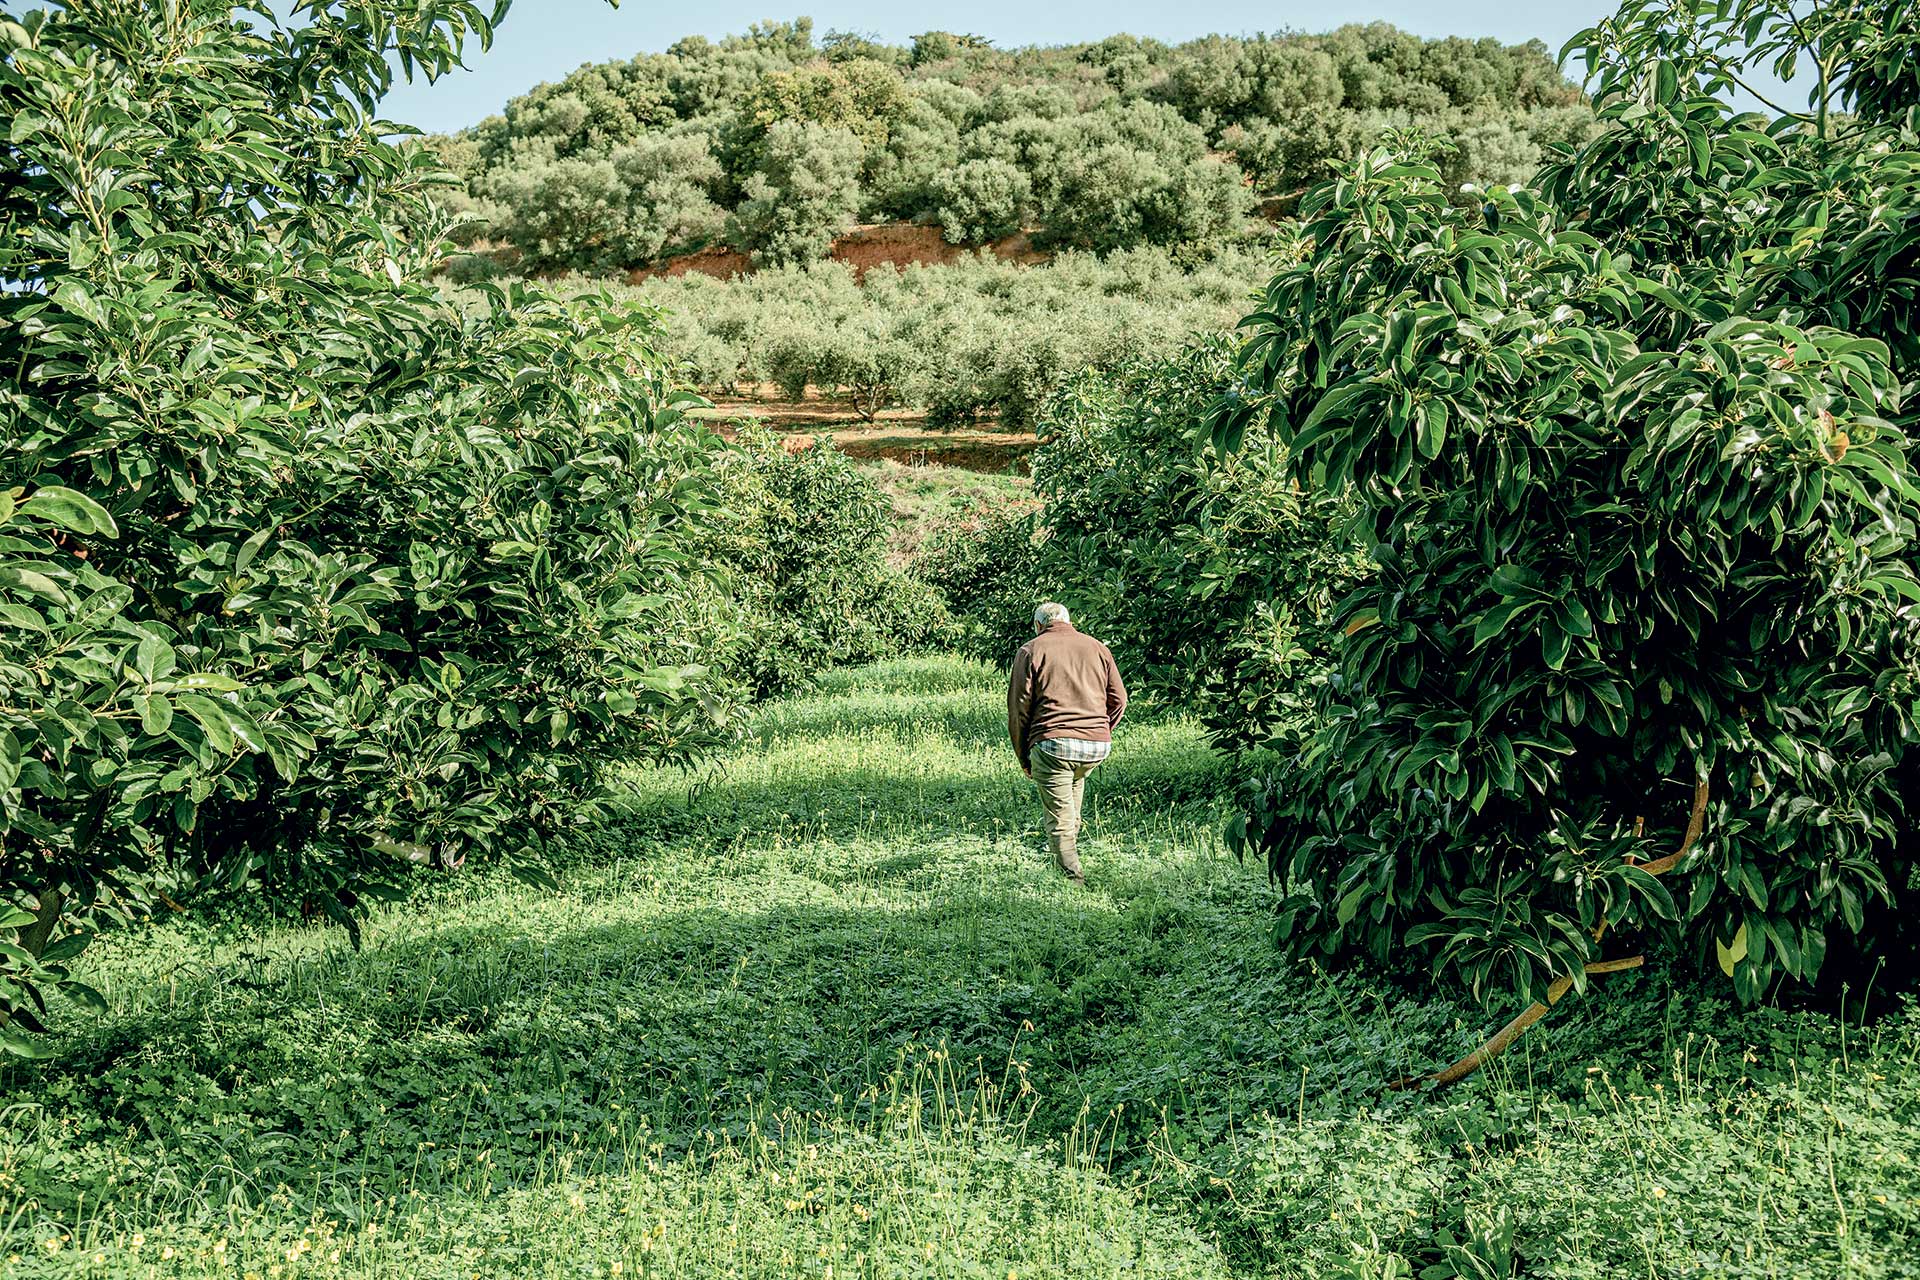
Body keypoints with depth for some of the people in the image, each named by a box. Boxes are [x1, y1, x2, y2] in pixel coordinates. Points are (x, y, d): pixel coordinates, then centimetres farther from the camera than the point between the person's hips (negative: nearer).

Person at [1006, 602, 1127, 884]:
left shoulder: (1030, 651, 7)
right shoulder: (1098, 648, 17)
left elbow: (1018, 708, 3)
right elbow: (1119, 699, 14)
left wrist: (1024, 758, 11)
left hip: (1052, 743, -4)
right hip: (1098, 745, 4)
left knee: (1060, 823, -2)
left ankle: (1075, 882, -9)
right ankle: (1071, 846, 33)